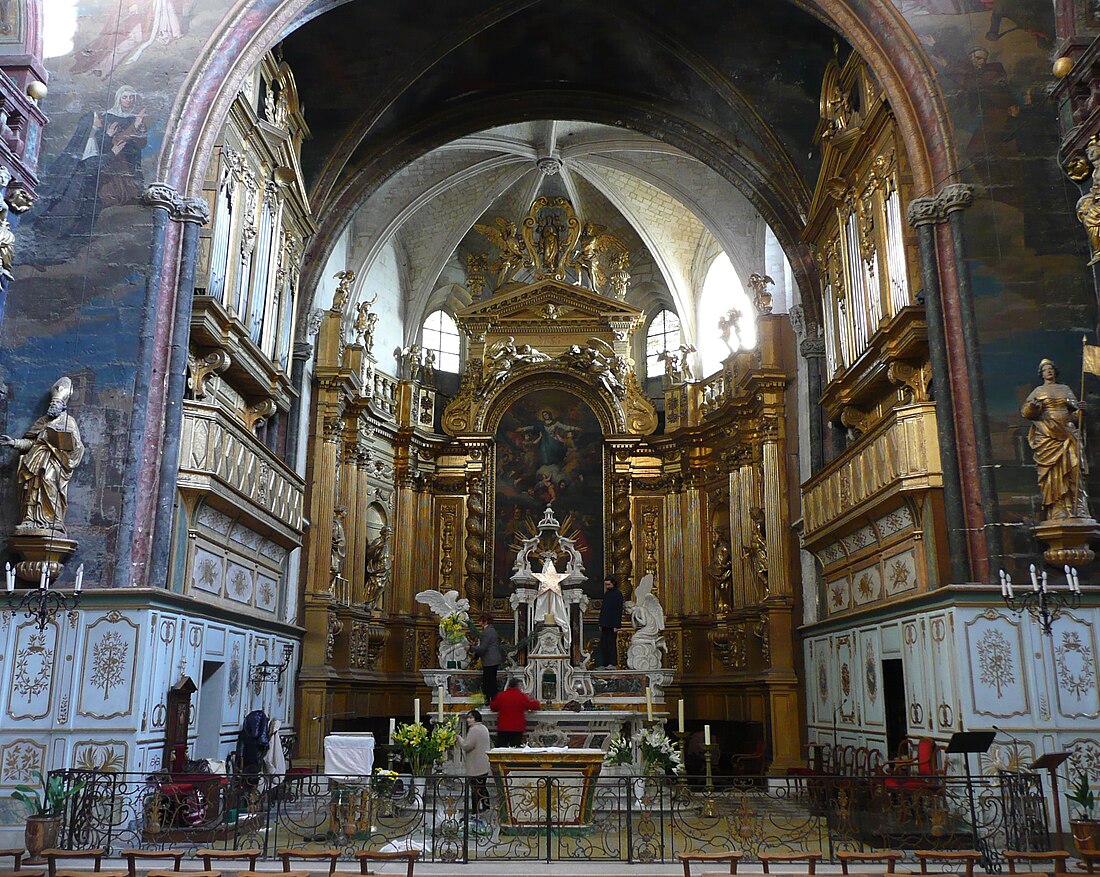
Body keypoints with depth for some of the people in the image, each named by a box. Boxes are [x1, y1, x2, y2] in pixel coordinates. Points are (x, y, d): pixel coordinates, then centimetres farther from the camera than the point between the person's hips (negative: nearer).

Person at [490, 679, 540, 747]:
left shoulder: (500, 695, 0)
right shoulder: (521, 696, -6)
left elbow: (493, 707, 12)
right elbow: (533, 705, -3)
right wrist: (537, 703, 20)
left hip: (503, 728, 2)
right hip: (517, 728, -2)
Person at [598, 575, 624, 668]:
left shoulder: (618, 594, -7)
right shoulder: (606, 593, 16)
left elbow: (619, 611, -11)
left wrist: (617, 625, -16)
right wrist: (601, 623, 15)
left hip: (612, 625, -8)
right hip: (605, 624, 8)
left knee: (611, 644, -4)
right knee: (603, 644, 6)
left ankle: (613, 664, 1)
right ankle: (604, 664, 10)